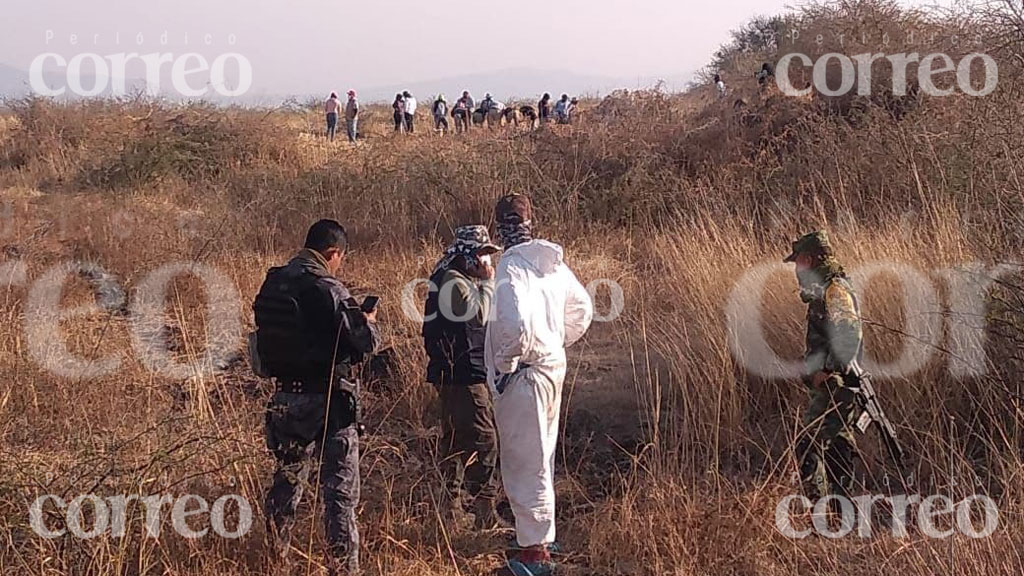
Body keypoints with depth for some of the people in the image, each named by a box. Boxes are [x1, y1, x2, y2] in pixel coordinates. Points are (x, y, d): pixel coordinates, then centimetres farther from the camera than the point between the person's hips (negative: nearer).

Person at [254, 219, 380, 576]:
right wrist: (369, 322, 7)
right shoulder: (328, 291, -18)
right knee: (340, 492, 0)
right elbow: (364, 344, -16)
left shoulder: (272, 285, 3)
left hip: (286, 397, 7)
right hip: (329, 402, -7)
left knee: (287, 480, 24)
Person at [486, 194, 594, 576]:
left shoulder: (512, 267, -18)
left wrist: (505, 361, -17)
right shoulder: (553, 262, 7)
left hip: (523, 373, -9)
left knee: (524, 462, -2)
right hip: (553, 366, 9)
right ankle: (541, 534, 33)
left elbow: (516, 323, -31)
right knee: (541, 456, 20)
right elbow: (583, 309, 17)